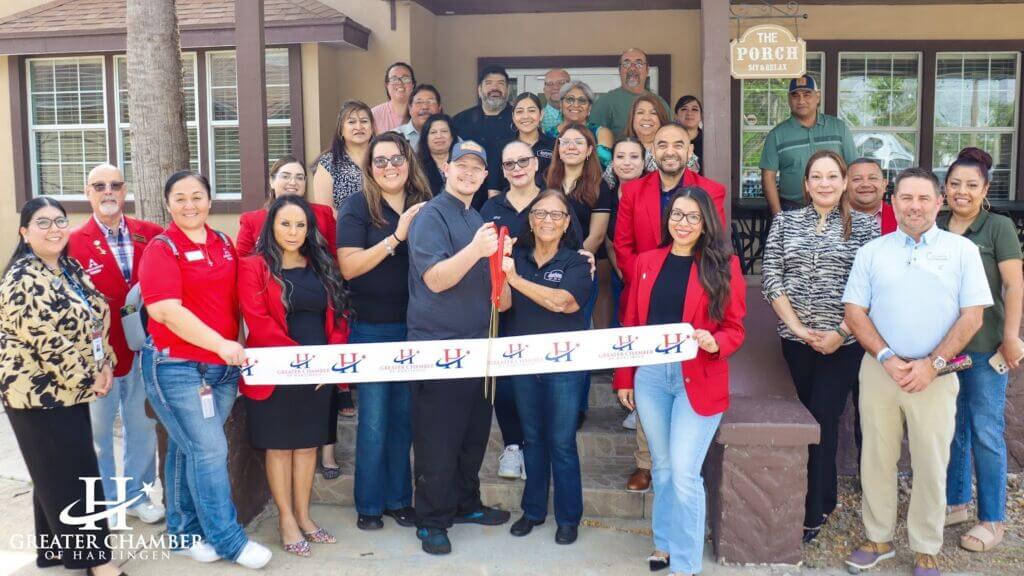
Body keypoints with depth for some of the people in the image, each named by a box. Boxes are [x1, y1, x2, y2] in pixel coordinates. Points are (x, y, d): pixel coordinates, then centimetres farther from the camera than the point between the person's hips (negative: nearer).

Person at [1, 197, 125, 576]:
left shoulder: (71, 269, 10)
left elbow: (96, 319, 14)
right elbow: (46, 343, -23)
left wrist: (105, 365, 0)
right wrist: (90, 378, -15)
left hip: (68, 390, 9)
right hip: (40, 394, -9)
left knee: (56, 474, 17)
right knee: (73, 476, -2)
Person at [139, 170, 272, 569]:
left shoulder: (224, 245, 9)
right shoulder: (161, 249, -8)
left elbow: (236, 299, 20)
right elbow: (167, 310, -19)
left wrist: (236, 347, 12)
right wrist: (221, 344, -24)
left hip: (223, 367, 5)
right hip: (176, 366, -5)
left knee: (188, 449, 15)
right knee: (209, 450, -5)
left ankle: (185, 529, 27)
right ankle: (228, 539, 6)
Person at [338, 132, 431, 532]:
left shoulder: (425, 207, 6)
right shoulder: (358, 208, -5)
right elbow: (349, 267, -16)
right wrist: (397, 237, -22)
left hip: (414, 328, 4)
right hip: (372, 329, -4)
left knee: (404, 417, 12)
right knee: (373, 421, 3)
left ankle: (399, 499, 26)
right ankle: (369, 505, 19)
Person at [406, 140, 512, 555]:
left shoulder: (476, 218, 16)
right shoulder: (432, 215, -10)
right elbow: (435, 279, -22)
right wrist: (475, 250, -35)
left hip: (476, 344, 8)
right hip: (438, 345, -8)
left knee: (474, 433, 16)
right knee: (438, 440, 0)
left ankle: (466, 504, 32)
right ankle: (431, 520, 13)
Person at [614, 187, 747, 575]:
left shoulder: (723, 266, -2)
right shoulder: (647, 262, 8)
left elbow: (735, 328, -1)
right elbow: (631, 324, 9)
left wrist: (714, 343, -23)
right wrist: (623, 378, 6)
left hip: (698, 380, -3)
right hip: (650, 376, 3)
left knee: (684, 474, -4)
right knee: (663, 467, 15)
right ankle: (664, 543, 32)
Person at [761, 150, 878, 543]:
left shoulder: (864, 226, 0)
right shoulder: (785, 222, 6)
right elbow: (770, 278, 0)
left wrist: (840, 333, -12)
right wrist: (798, 327, -8)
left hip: (843, 343, -2)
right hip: (796, 339, 2)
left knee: (822, 419, -5)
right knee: (809, 415, 9)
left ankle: (813, 513, 5)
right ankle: (826, 498, 26)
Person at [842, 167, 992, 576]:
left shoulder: (962, 250, 3)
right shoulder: (872, 251, 7)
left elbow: (972, 315, -2)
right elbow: (854, 312, 3)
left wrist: (932, 364, -11)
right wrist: (886, 358, -10)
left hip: (935, 375, -1)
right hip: (878, 371, 2)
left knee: (930, 465, 5)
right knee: (876, 459, 8)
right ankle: (878, 539, 23)